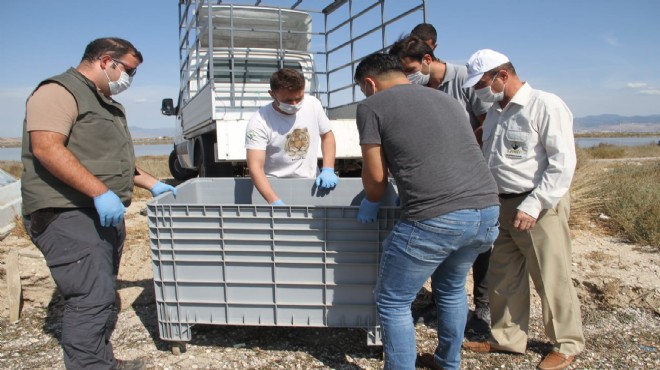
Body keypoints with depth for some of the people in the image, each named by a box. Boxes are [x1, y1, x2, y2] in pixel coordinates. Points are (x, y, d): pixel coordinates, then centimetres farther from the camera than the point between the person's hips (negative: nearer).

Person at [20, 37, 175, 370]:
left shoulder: (107, 104, 22)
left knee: (101, 297, 15)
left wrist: (152, 184, 23)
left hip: (105, 215, 10)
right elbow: (46, 148, -22)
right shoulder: (59, 91, -9)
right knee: (91, 299, -12)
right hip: (69, 216, -10)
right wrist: (100, 192, -27)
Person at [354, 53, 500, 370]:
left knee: (393, 303, 12)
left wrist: (371, 203, 25)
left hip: (436, 220, -7)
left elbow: (375, 176, 5)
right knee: (452, 290, 29)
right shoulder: (447, 100, 23)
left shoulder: (372, 106, 5)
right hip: (487, 211, 8)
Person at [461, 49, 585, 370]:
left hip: (539, 208, -7)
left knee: (552, 279, 3)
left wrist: (533, 205, -21)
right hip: (503, 206, 8)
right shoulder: (495, 112, 14)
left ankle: (567, 344, 23)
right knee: (503, 278, 13)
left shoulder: (546, 105, -11)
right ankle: (508, 338, 29)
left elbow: (562, 163, -16)